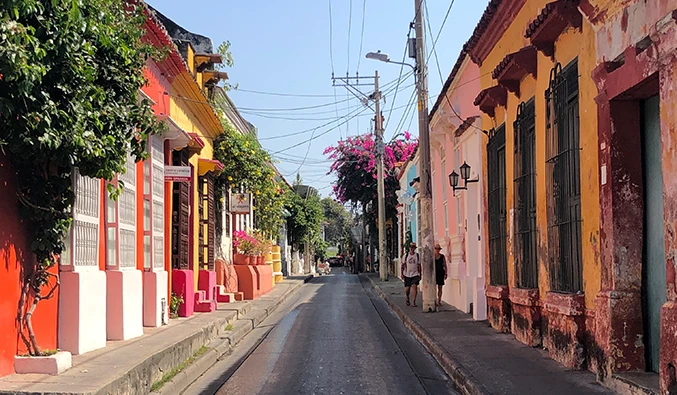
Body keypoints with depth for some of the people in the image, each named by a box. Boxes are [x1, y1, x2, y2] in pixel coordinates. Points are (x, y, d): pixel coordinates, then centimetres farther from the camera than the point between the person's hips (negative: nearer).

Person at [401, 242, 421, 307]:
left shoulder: (417, 255, 2)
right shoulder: (406, 255, 2)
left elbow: (419, 265, 7)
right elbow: (403, 265, 6)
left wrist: (420, 274, 6)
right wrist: (402, 273, 1)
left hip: (415, 274, -1)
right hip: (407, 274, 1)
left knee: (415, 286, -17)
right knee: (407, 288, 3)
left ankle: (414, 302, -13)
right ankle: (407, 298, 34)